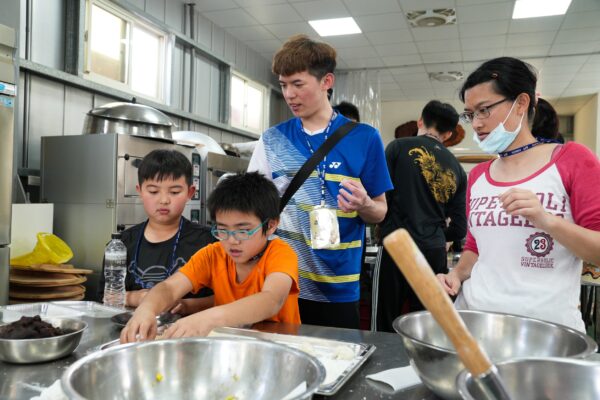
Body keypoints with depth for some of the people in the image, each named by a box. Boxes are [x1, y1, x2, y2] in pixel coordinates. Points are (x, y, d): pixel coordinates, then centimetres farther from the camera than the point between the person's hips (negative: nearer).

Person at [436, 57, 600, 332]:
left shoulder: (571, 159, -5)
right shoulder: (477, 177, 8)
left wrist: (548, 221, -23)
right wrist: (457, 275, -2)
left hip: (546, 323, -4)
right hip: (474, 315, 4)